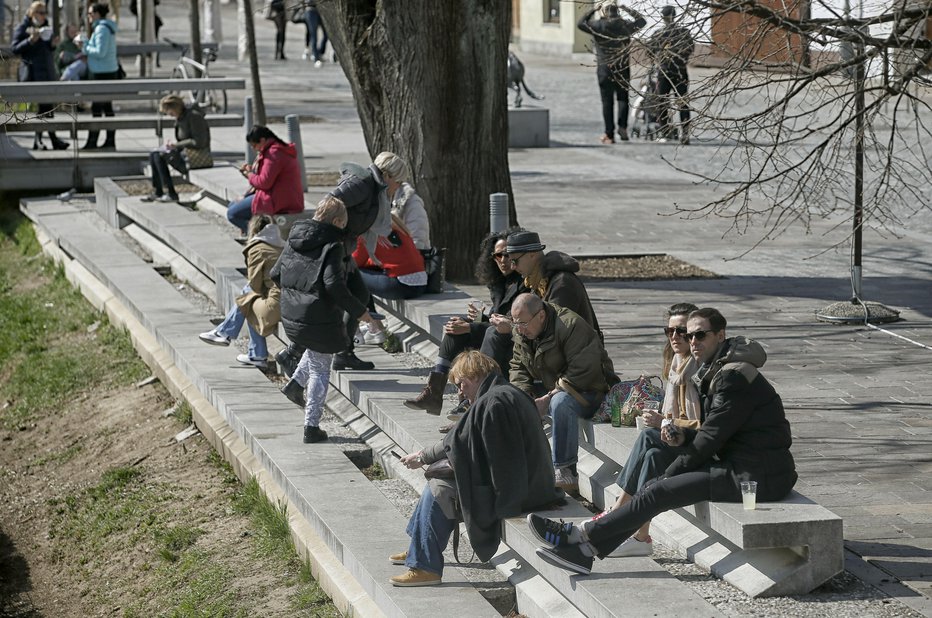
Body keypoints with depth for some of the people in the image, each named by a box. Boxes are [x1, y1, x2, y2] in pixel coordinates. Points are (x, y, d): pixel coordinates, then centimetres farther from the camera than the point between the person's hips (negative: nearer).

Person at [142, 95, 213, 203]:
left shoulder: (193, 116, -16)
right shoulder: (181, 118, 13)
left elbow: (199, 142, -21)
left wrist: (177, 145, -16)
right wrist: (172, 144, 0)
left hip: (198, 155, -10)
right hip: (185, 152, 10)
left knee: (160, 156, -19)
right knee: (153, 155, 4)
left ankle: (171, 194, -15)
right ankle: (157, 193, 3)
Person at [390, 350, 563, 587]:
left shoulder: (493, 401, -19)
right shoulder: (510, 394, 14)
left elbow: (458, 442, -16)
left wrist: (423, 457, -2)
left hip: (509, 491, -10)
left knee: (438, 490, -8)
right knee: (441, 476, 16)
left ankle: (425, 567, -2)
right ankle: (418, 552, 26)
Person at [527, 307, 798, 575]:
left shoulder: (733, 376, -16)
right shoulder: (714, 372, 17)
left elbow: (713, 436, -16)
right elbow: (713, 432, 19)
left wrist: (671, 473, -6)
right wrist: (682, 437, -2)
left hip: (759, 477, -9)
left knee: (660, 492, -13)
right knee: (657, 487, 3)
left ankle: (583, 535, -6)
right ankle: (585, 550, 0)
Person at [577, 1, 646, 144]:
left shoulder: (598, 25, -7)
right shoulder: (625, 25, -2)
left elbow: (580, 24, 7)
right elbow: (642, 21, 14)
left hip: (604, 69, -1)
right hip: (623, 69, 1)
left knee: (607, 102, 5)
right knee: (623, 98, 12)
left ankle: (609, 134, 4)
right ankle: (623, 126, -9)